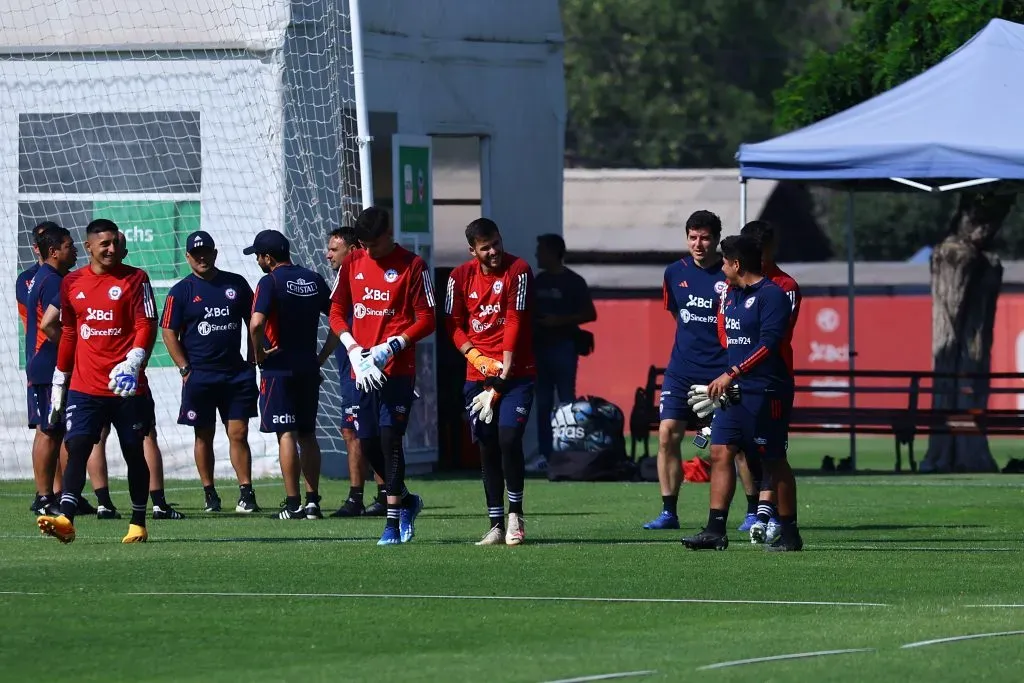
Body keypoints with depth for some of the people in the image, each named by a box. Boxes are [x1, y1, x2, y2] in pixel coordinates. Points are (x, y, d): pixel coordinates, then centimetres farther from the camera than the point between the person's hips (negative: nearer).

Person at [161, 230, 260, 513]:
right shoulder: (181, 291, 1)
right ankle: (209, 494, 12)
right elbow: (169, 332, 0)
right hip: (200, 376, -1)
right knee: (204, 435, 5)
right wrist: (185, 369, -7)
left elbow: (253, 324, 15)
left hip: (236, 373, 1)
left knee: (238, 434, -2)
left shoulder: (236, 284, 9)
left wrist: (252, 363, 8)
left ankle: (246, 493, -3)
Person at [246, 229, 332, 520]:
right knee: (307, 434, 12)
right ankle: (312, 501, 11)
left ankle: (293, 504, -6)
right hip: (309, 369, 6)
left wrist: (258, 353, -9)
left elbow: (256, 323, -25)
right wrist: (322, 355, 14)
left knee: (286, 434, -4)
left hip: (279, 368, -6)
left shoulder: (271, 282, -11)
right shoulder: (315, 280, 9)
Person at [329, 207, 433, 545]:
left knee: (389, 438, -11)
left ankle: (393, 522, -6)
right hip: (363, 368, 5)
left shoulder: (412, 266, -4)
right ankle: (406, 501, 28)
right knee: (368, 443, 6)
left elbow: (426, 320, -4)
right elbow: (337, 311, 14)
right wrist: (351, 346, -2)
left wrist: (392, 346, -16)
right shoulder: (352, 263, 10)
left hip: (397, 368, -5)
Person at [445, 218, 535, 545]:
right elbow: (454, 325, 9)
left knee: (509, 437, -16)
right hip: (478, 374, 4)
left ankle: (515, 514, 1)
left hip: (516, 372, -4)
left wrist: (503, 375, -15)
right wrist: (476, 356, -8)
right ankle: (496, 525, 8)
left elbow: (515, 322, -11)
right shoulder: (461, 276, 4)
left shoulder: (518, 271, -8)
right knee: (487, 447, 2)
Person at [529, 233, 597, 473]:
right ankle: (544, 455, 7)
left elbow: (590, 314, -7)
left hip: (563, 347, -7)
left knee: (566, 401, -7)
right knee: (543, 403, 5)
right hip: (541, 345, 7)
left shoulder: (573, 282, -5)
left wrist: (560, 321, -16)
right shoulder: (539, 281, 14)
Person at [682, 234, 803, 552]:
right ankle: (715, 530, -3)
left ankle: (789, 533, 7)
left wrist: (731, 374, -23)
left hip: (766, 392, -9)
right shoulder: (732, 295, 16)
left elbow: (768, 345, -21)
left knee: (774, 462, -1)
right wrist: (725, 381, 16)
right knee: (720, 453, -1)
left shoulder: (772, 295, -12)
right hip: (733, 391, 9)